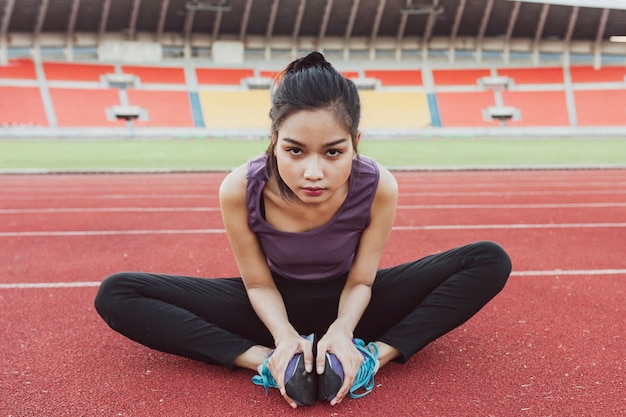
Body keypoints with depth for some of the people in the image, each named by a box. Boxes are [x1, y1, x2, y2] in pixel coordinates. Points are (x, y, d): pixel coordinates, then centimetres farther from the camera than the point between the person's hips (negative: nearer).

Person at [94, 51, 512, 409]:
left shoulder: (379, 187, -27)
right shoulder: (240, 190, -28)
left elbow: (360, 281, -14)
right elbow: (259, 284, -14)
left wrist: (342, 330, -33)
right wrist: (284, 336, -32)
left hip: (346, 305, 1)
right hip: (276, 308, 0)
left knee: (491, 261, -16)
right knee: (116, 295, -18)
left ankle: (376, 354, -23)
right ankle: (266, 360, -23)